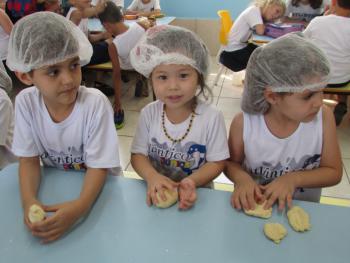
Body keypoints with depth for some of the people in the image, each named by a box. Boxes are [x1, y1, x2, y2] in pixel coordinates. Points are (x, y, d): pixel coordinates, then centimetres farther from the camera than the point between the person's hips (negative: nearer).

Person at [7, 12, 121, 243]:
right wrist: (29, 200, -25)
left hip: (95, 187, -3)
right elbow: (29, 160, -7)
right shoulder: (25, 102, -14)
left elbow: (98, 166, -19)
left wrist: (80, 206, -36)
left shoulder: (96, 103, -24)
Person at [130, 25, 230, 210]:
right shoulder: (148, 113, -6)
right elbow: (138, 155, -1)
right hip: (157, 194, 2)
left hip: (196, 195, -2)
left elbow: (217, 162, -6)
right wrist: (152, 176, -19)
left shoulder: (211, 117, -12)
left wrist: (191, 181, -22)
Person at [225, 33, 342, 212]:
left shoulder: (323, 117, -12)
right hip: (254, 209, -1)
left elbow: (333, 172, -2)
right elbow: (232, 163, 1)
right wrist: (242, 178, -19)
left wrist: (293, 178, -17)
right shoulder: (244, 123, -15)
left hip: (303, 212, 2)